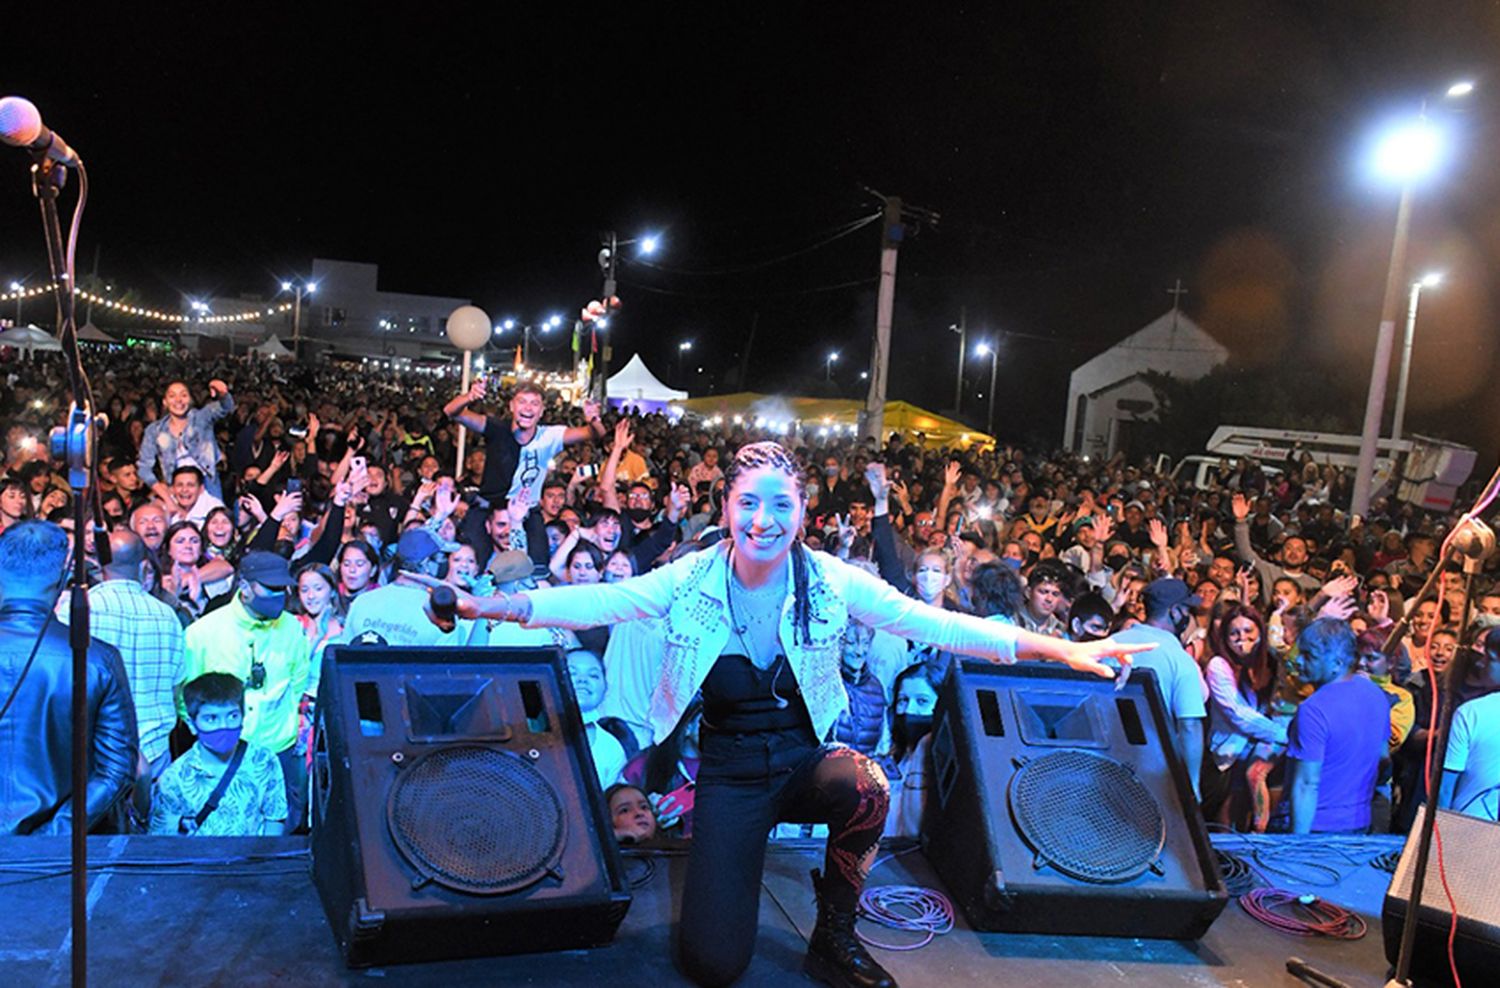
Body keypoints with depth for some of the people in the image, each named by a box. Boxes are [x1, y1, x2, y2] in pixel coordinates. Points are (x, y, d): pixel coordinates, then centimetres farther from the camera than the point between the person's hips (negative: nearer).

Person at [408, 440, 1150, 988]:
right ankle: (720, 863, 23)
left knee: (865, 787, -36)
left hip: (805, 758, 1)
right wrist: (487, 606, -29)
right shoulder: (692, 579, -11)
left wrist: (1058, 649, -18)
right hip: (730, 769, -1)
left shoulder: (830, 580, -11)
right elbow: (598, 601, -16)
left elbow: (931, 622, -13)